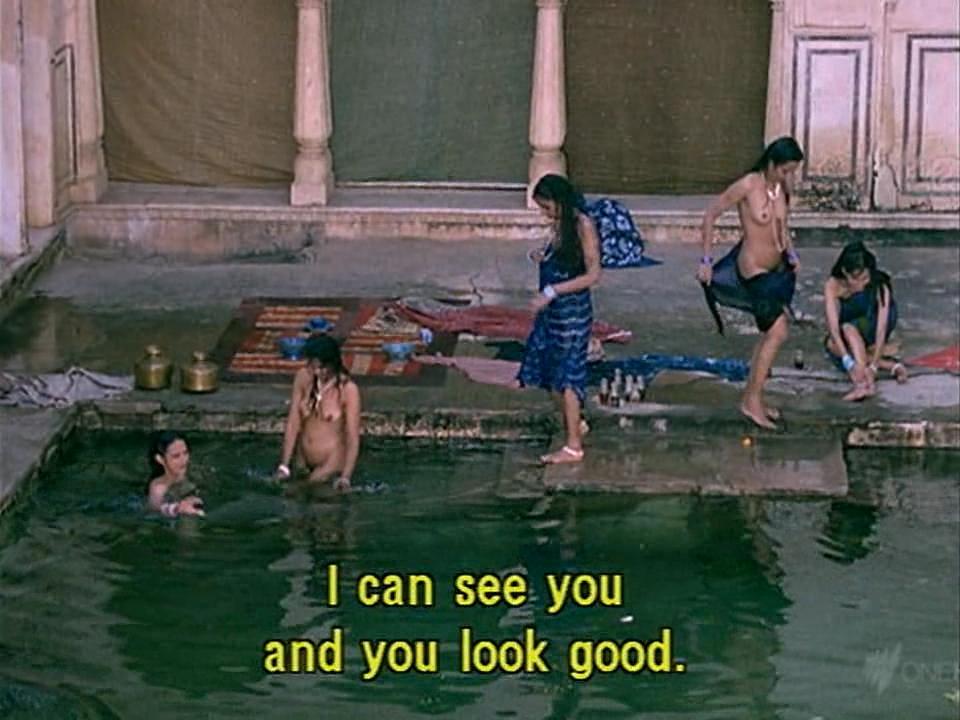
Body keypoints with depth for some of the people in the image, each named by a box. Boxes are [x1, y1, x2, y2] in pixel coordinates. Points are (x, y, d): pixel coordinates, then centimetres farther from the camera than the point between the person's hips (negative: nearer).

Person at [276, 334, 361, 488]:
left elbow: (353, 437, -19)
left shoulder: (348, 389, -18)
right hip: (303, 461, 5)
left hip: (332, 460, -5)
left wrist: (345, 477, -30)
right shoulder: (303, 378, -5)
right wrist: (284, 466, -9)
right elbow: (293, 423, -5)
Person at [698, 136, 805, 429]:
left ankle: (751, 398, 26)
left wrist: (791, 253, 7)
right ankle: (752, 401, -3)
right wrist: (706, 261, -12)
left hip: (777, 268, 8)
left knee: (770, 334, 14)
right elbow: (710, 215, -12)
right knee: (777, 332, -12)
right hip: (753, 270, -8)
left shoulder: (782, 188, 2)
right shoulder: (748, 186, -19)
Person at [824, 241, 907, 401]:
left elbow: (881, 329, -32)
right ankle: (889, 366, -23)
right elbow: (833, 326, -34)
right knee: (832, 345, -22)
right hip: (844, 340, 4)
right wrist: (849, 362, -45)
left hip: (871, 339, -4)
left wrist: (873, 365, -40)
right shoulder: (833, 286, -24)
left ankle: (864, 381, -43)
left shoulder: (880, 287, -27)